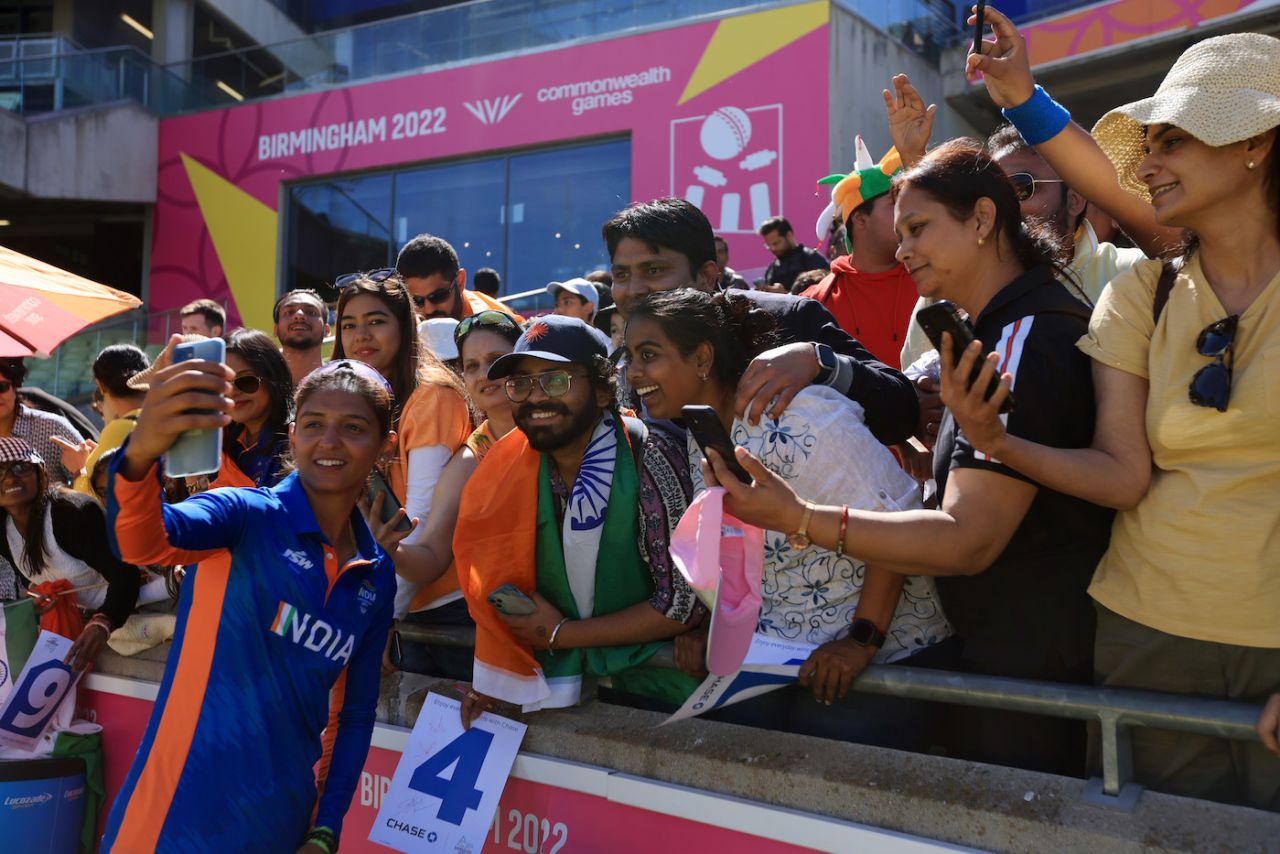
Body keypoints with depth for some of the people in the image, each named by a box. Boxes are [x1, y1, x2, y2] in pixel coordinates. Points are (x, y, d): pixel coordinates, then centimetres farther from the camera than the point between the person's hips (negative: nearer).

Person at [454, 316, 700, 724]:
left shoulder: (646, 457, -19)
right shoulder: (514, 466, -4)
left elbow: (683, 601, -18)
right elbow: (499, 578, 8)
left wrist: (560, 634, -13)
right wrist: (494, 675, -5)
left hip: (650, 685, -3)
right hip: (563, 679, 4)